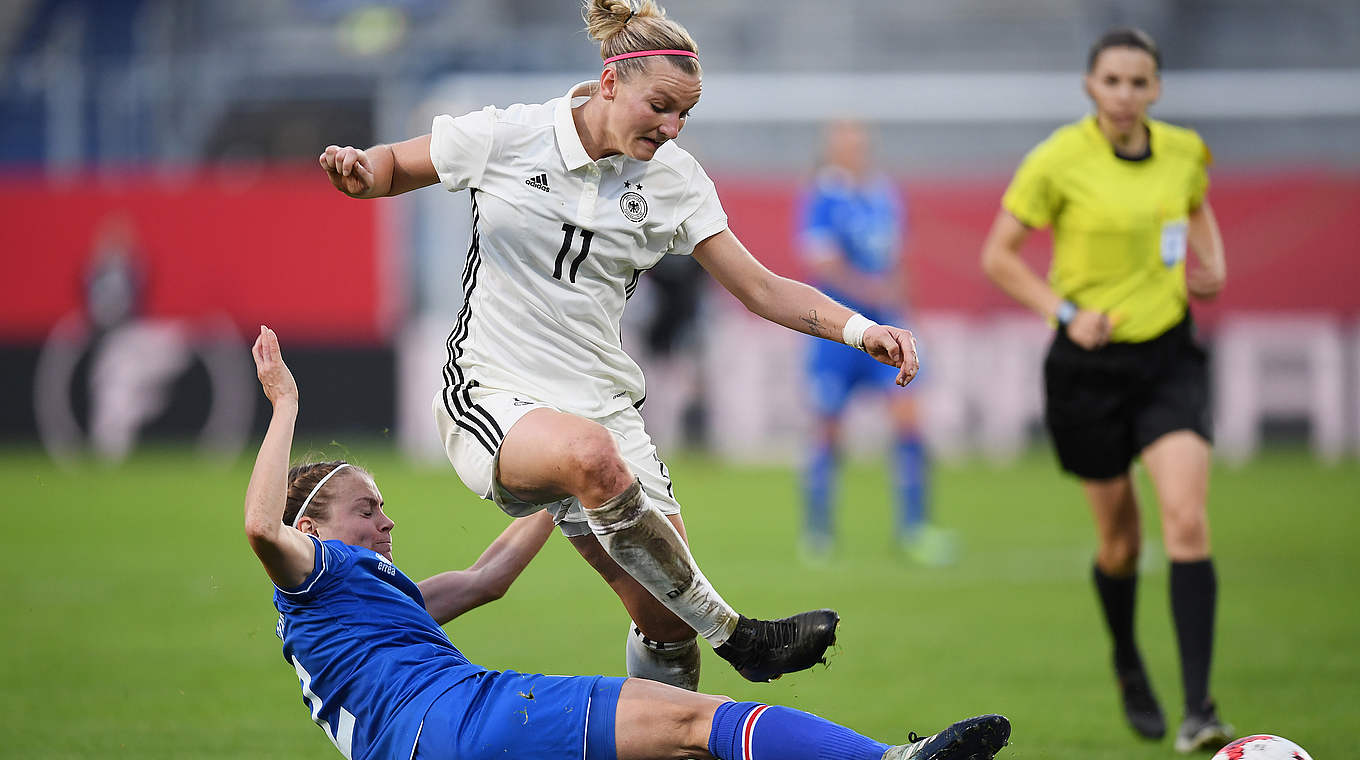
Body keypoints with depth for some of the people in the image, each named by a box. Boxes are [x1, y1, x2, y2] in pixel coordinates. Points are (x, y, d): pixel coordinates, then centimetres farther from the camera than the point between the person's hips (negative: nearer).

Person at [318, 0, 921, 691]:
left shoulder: (674, 179, 2)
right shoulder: (506, 136, -7)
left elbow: (761, 288, 3)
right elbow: (396, 166, 9)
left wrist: (857, 328, -12)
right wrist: (359, 170, -14)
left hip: (602, 402, 5)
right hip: (492, 395, -4)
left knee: (668, 620, -5)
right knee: (590, 454, -38)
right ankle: (735, 638, -28)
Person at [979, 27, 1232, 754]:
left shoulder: (1183, 150, 1)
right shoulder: (1058, 161, -11)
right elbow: (998, 256, -4)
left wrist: (1212, 265, 5)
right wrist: (1066, 312, -15)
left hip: (1168, 353, 2)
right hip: (1089, 365, -2)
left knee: (1187, 522, -15)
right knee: (1119, 536, 8)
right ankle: (1127, 663, 38)